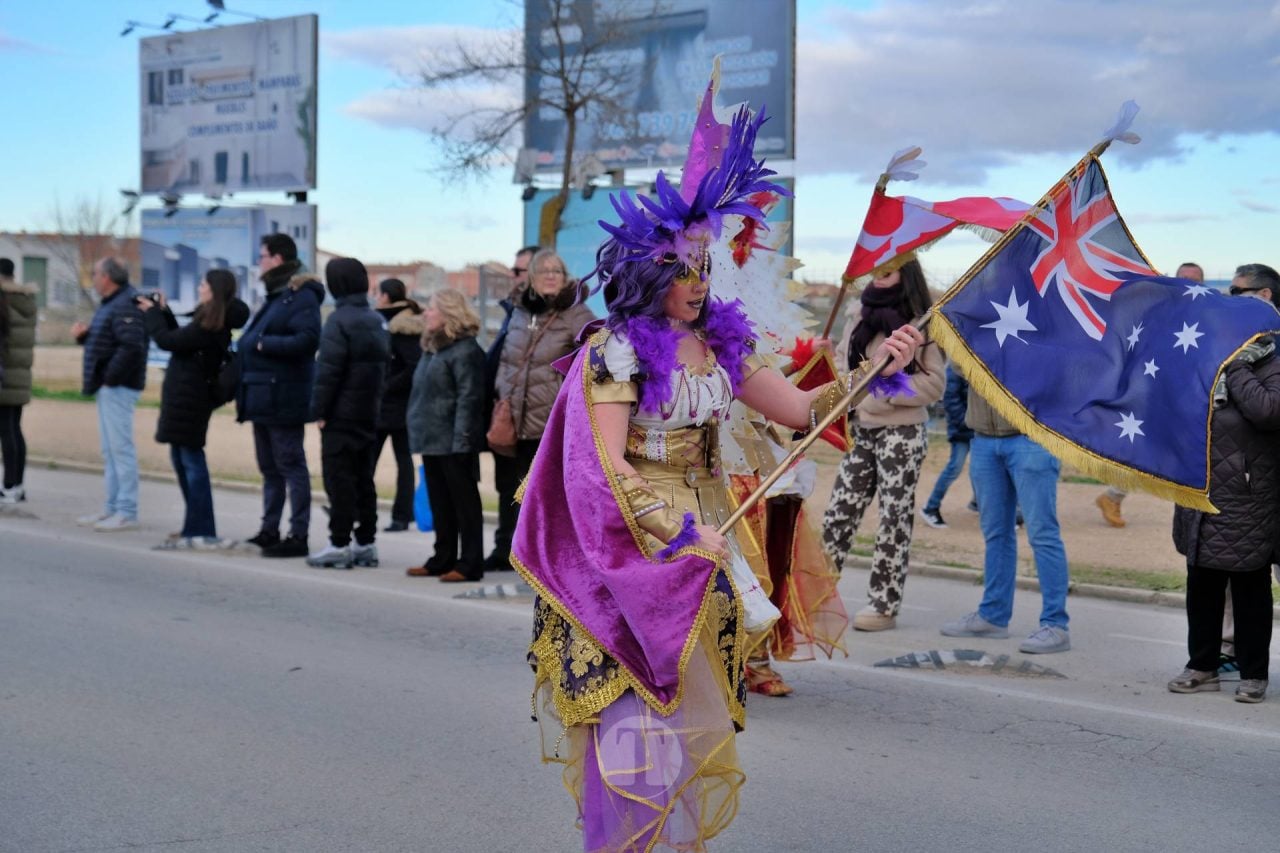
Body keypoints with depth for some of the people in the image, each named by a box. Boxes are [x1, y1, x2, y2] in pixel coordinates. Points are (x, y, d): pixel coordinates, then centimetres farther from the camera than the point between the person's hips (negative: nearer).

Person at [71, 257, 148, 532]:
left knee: (121, 447, -9)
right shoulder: (111, 303, 17)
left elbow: (131, 346, -26)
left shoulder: (126, 305, -16)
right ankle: (112, 507, 21)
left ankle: (126, 512, -7)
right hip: (108, 387, 11)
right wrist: (83, 335, 8)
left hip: (118, 387, -11)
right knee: (110, 450, 14)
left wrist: (110, 376, -22)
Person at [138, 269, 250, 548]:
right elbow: (179, 339, 21)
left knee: (191, 461, -7)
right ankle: (195, 530, 20)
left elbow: (167, 340, -15)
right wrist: (163, 312, 17)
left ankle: (203, 533, -4)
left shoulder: (208, 328, -17)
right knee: (182, 460, 15)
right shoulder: (214, 324, 13)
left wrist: (152, 313, 0)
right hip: (185, 398, 10)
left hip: (188, 399, -10)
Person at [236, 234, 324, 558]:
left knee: (291, 465, -6)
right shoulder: (275, 295, 19)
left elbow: (307, 339, -25)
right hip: (262, 396, 10)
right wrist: (246, 344, 6)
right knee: (269, 468, 16)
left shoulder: (301, 296, -13)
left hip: (282, 397, -10)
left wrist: (264, 344, -19)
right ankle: (269, 531, 24)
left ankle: (298, 535, -4)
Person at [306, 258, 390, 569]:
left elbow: (328, 370, -17)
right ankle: (366, 543, 15)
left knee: (339, 477, -4)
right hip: (369, 412, 8)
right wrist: (375, 401, 17)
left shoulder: (340, 319, -13)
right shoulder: (378, 321, 12)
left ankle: (339, 544, -3)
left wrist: (319, 410, -12)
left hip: (341, 414, -8)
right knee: (363, 478, 12)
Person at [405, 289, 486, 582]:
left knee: (464, 502, -3)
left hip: (453, 442, -9)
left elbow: (469, 397, -18)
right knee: (439, 503, 14)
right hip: (432, 441, 10)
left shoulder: (464, 350, -13)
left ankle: (470, 564, 1)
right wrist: (417, 431, 17)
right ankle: (443, 559, 22)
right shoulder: (431, 349, 17)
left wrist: (461, 441, -22)